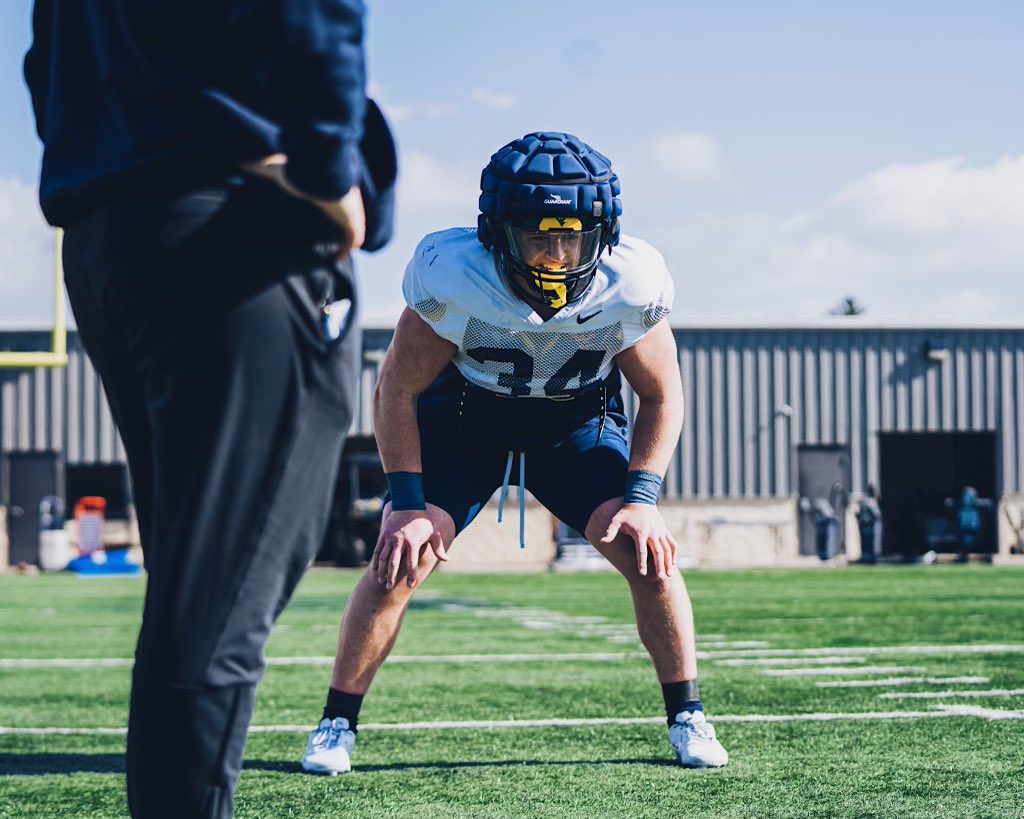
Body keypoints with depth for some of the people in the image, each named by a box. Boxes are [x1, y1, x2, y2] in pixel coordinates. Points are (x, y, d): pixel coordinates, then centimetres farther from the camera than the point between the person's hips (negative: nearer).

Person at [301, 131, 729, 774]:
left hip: (577, 425, 1)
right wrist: (410, 501, -21)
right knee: (400, 560, -15)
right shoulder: (452, 276, -32)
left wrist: (640, 496, -20)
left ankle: (688, 719, 6)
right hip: (462, 419, -1)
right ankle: (337, 725, 2)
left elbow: (662, 396, -9)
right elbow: (397, 391, -17)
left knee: (649, 553, -13)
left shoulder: (631, 285, -28)